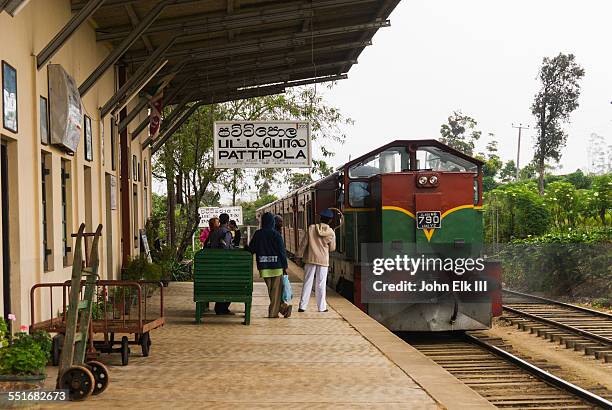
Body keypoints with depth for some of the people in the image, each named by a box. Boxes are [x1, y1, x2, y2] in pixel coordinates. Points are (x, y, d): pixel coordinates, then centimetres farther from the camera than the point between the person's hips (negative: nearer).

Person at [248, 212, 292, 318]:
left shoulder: (257, 234, 1)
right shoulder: (276, 234, -8)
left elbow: (251, 249, 8)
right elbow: (282, 251, -8)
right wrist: (285, 266, -1)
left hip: (264, 268, 3)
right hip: (276, 266, -3)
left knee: (271, 290, 13)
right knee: (276, 290, 6)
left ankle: (283, 308, 16)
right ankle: (273, 312, 5)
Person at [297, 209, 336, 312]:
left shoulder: (311, 228, -5)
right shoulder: (331, 233, -4)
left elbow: (303, 243, -3)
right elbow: (332, 248, 5)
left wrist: (299, 255, 6)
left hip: (310, 259, 0)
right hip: (323, 260, 0)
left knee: (307, 283, 5)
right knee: (321, 284, 6)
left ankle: (302, 306, 4)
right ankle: (321, 307, 9)